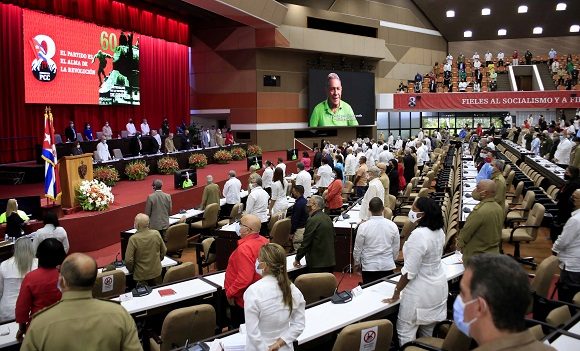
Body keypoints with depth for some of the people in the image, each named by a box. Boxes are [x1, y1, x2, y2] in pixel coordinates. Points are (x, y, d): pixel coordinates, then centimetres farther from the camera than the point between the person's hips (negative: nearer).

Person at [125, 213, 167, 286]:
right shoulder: (156, 234, -11)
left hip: (141, 275, -3)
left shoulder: (133, 239, -22)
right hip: (156, 272, 3)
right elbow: (164, 251, 2)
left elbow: (128, 260, -18)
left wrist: (131, 270, 2)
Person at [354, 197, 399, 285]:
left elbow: (357, 248, -4)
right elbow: (396, 249, 3)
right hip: (388, 266, 2)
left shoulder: (363, 227, -14)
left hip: (369, 267, -2)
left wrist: (357, 262, 14)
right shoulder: (392, 226, -8)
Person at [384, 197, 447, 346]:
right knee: (428, 331, 20)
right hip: (438, 286, 9)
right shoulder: (439, 231, -1)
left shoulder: (418, 235, -27)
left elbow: (409, 271, -24)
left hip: (421, 291, -9)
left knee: (405, 331, 5)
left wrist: (396, 293, -15)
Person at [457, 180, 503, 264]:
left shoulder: (479, 211, -26)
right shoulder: (499, 208, 1)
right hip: (494, 253, 8)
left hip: (475, 256, -8)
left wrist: (459, 244, 2)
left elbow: (465, 232, -16)